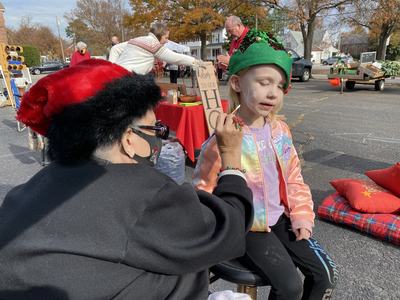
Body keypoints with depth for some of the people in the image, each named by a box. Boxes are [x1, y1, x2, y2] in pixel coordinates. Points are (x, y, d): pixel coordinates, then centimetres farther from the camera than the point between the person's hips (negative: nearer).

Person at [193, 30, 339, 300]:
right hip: (246, 227, -6)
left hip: (280, 218, 6)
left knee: (326, 273, 6)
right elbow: (204, 190, -13)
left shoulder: (281, 130, 0)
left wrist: (302, 215, 4)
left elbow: (294, 178, 10)